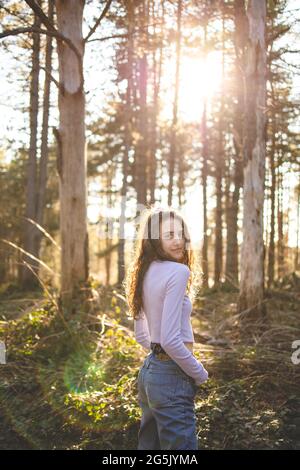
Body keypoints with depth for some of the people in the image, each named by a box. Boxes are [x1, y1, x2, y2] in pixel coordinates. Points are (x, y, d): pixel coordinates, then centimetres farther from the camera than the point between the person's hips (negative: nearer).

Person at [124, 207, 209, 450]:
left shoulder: (146, 273, 8)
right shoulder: (178, 272, -18)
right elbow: (170, 339, -23)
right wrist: (200, 373, -9)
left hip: (149, 369, 9)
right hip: (172, 376, -9)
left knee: (148, 444, 20)